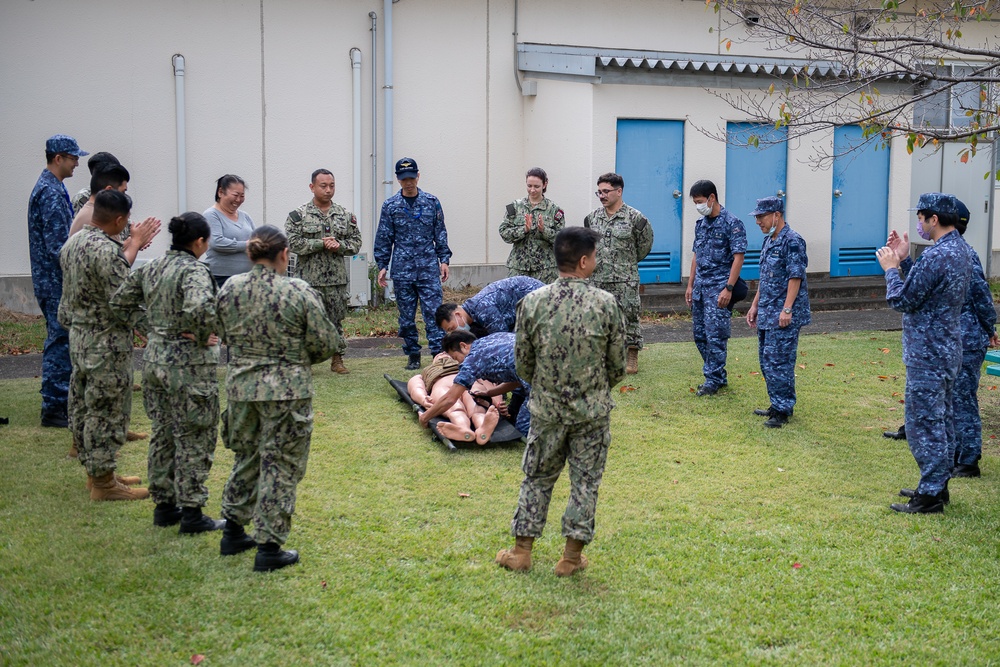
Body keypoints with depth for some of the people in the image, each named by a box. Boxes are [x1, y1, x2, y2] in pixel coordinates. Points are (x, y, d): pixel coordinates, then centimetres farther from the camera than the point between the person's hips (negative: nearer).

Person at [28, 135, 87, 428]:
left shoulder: (48, 187, 15)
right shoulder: (51, 193, -18)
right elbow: (58, 246, -23)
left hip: (53, 282, 10)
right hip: (56, 283, -10)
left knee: (61, 342, 16)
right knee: (60, 343, -5)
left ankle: (62, 401, 24)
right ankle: (53, 409, 1)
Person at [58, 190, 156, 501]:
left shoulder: (72, 243, 7)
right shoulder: (106, 250, -22)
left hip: (78, 338, 10)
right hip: (106, 344, -10)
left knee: (83, 406, 16)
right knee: (107, 411, -1)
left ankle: (96, 471, 28)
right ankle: (103, 482, 8)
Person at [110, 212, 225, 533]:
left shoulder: (150, 268, 7)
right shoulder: (194, 271, -17)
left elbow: (120, 302, 14)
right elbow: (198, 309, -35)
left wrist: (152, 323, 10)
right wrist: (205, 336, -16)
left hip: (154, 358, 8)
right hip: (189, 365, -8)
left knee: (163, 434, 17)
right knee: (194, 440, 3)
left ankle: (164, 506, 26)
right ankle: (191, 512, 10)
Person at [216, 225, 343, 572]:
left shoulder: (229, 288, -1)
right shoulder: (299, 292, -14)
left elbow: (224, 334, 11)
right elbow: (326, 343, -9)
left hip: (240, 385, 5)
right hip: (287, 391, -5)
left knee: (246, 458, 21)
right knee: (280, 466, 4)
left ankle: (233, 532, 31)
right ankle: (269, 548, 9)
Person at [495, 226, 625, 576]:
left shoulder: (532, 302, -9)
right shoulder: (606, 304, -12)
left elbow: (523, 364, -1)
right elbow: (618, 365, -3)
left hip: (547, 410, 2)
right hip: (592, 412, -1)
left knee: (537, 478, 16)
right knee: (585, 481, 11)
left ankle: (521, 550, 23)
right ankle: (572, 556, 18)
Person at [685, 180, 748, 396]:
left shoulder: (732, 223, -10)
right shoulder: (700, 224, 13)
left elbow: (738, 257, -14)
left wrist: (728, 288, -20)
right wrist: (690, 285, 16)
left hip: (719, 287, -8)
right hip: (700, 287, 8)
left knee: (715, 335, -7)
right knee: (700, 334, 10)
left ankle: (713, 379, 2)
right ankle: (719, 376, 21)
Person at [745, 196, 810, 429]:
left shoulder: (792, 241, -13)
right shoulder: (769, 241, 15)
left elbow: (795, 277, -18)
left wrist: (787, 309, -23)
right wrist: (755, 305, 20)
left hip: (783, 315, -9)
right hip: (766, 313, 10)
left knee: (779, 361, -8)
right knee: (766, 360, 13)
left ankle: (783, 410, -1)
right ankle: (777, 405, 23)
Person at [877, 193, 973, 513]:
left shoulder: (936, 257, -23)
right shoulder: (961, 250, 9)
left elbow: (901, 300, -19)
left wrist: (891, 268, -4)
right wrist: (902, 261, 10)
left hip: (927, 356, -10)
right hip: (948, 351, 10)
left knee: (924, 424, -3)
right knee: (942, 419, 17)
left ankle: (929, 495, 2)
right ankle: (938, 485, 28)